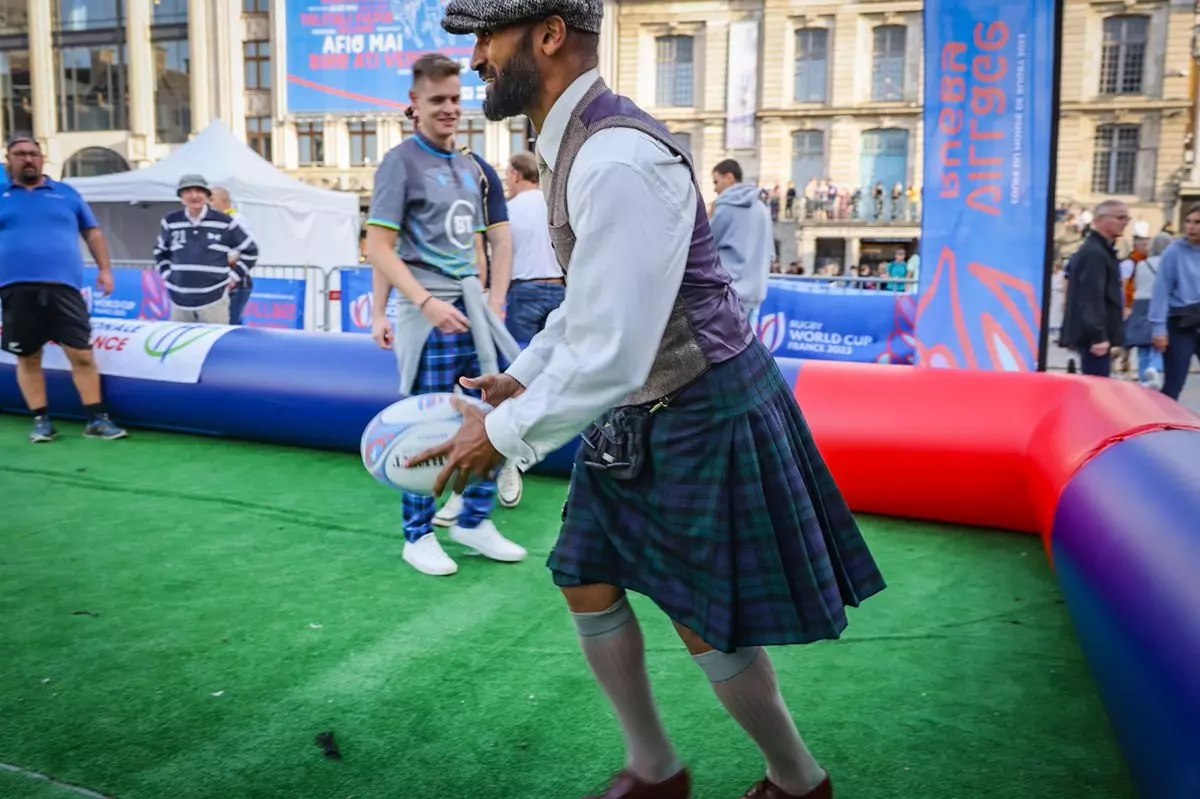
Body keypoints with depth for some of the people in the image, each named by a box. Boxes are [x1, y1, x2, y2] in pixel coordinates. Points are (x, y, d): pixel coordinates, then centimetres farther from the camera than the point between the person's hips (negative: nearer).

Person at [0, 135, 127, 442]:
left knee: (82, 355, -4)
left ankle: (96, 419, 3)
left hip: (63, 286, 0)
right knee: (28, 359, 6)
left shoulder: (66, 193, 14)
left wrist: (105, 269, 7)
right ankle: (41, 420, 15)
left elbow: (93, 233, 17)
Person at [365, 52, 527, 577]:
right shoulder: (402, 161, -4)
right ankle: (418, 537, 17)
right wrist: (428, 302, -20)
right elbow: (379, 248, -11)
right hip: (428, 313, -7)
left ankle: (474, 522, 22)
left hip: (472, 308, 7)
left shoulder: (469, 168, 16)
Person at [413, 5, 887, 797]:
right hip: (647, 411, 10)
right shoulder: (574, 145, 6)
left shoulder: (617, 159, -27)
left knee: (706, 621, 6)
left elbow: (610, 356, -30)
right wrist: (521, 376, 12)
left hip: (706, 415, -9)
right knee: (588, 583, 14)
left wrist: (503, 434, -19)